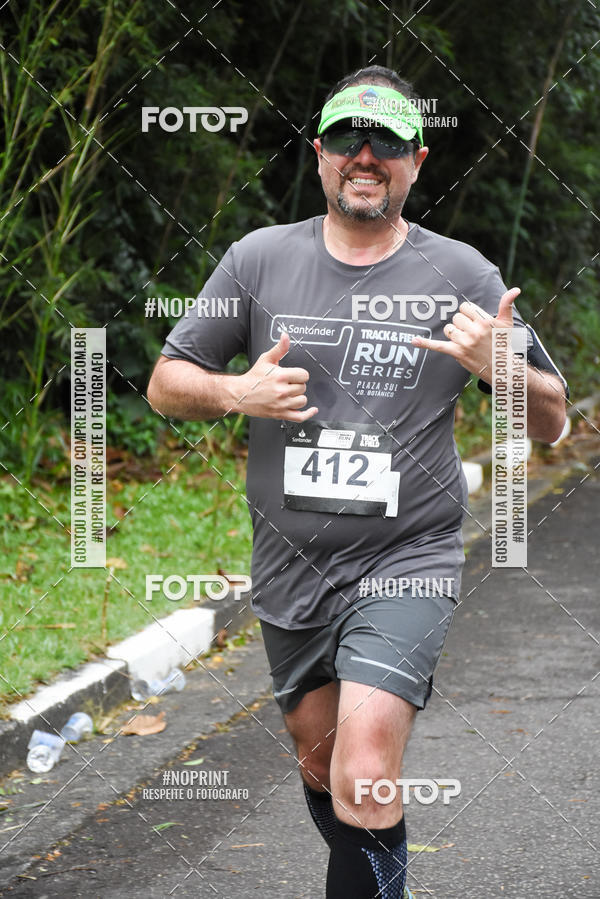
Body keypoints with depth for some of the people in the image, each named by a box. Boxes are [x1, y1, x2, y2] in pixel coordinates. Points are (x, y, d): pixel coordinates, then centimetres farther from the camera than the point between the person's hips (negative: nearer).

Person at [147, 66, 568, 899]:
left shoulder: (462, 275, -2)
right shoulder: (260, 259, 2)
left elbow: (550, 420, 4)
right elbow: (166, 384, 8)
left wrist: (497, 365, -17)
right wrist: (236, 393, -13)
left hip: (407, 559, -3)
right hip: (290, 567, 3)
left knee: (366, 776, -21)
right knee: (320, 761, 18)